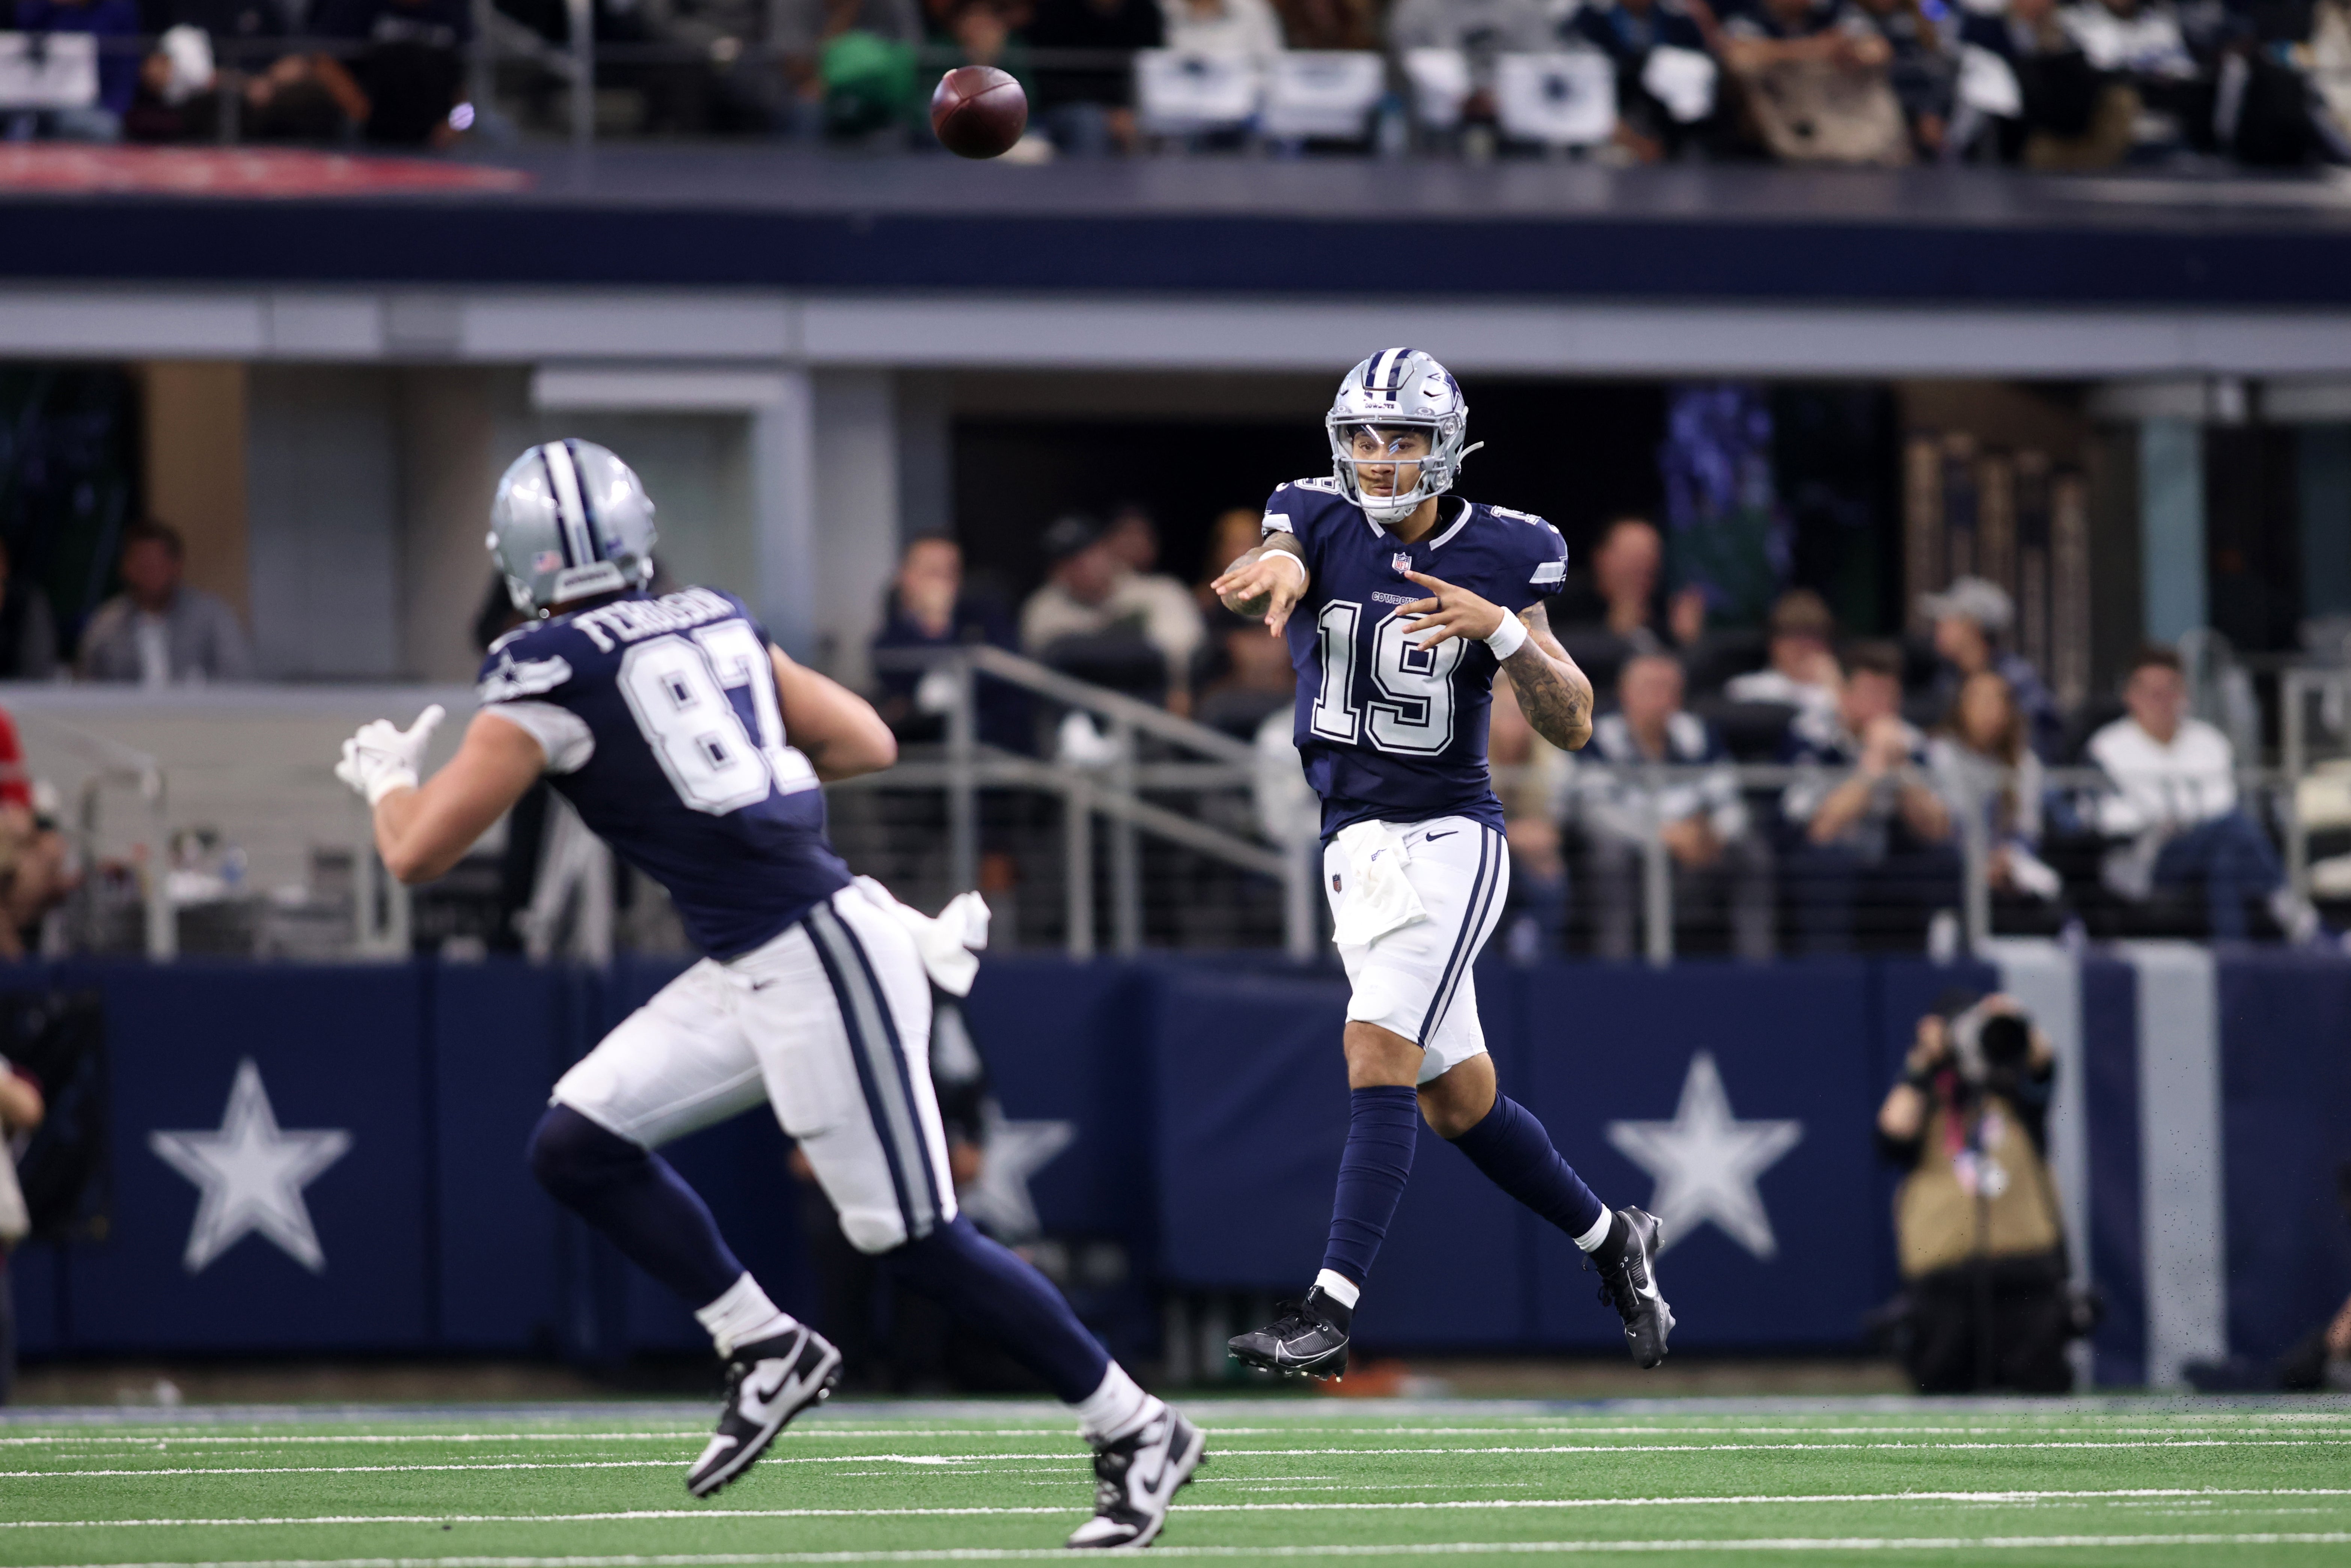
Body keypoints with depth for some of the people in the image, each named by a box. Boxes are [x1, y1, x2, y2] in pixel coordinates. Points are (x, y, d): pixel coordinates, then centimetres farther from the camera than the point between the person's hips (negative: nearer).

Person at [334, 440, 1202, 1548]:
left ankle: (1135, 1433, 6)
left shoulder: (551, 676, -11)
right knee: (577, 1150, 8)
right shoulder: (714, 626, 11)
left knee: (914, 1237, -3)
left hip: (815, 959, -9)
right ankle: (766, 1350, 12)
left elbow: (416, 853, -5)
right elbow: (868, 745, 20)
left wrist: (386, 778, 16)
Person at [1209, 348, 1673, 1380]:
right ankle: (1610, 1239, 34)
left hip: (1447, 838, -4)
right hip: (1356, 847, 4)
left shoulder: (1500, 557, -5)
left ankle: (1330, 1313, -24)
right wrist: (1269, 576, -52)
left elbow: (1572, 726, -6)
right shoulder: (1323, 524, -1)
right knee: (1458, 1100, 12)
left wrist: (1501, 630, -23)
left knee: (1378, 1049, -20)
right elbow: (1274, 574, -26)